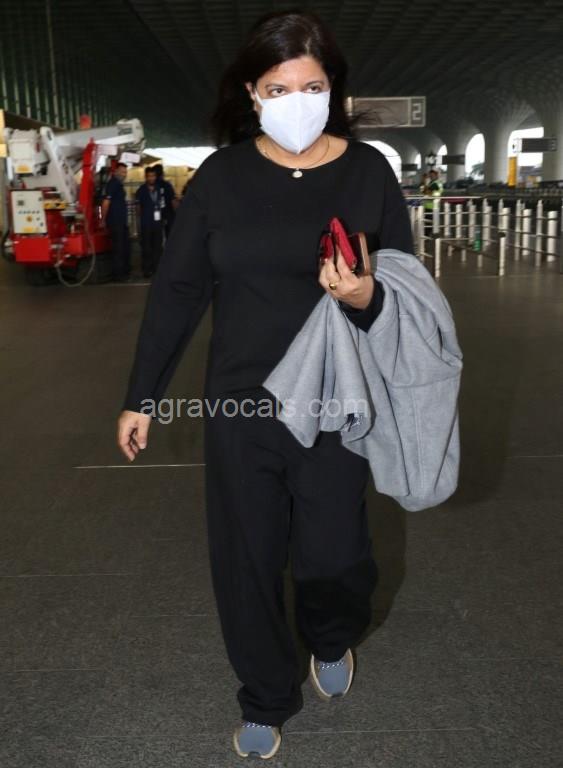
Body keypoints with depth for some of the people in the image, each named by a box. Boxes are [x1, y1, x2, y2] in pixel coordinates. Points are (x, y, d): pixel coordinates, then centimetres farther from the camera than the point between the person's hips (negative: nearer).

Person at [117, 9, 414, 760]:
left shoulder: (369, 172, -1)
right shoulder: (220, 176, 0)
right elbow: (176, 290, 2)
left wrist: (366, 296, -23)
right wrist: (142, 395, 4)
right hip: (238, 406, 1)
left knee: (331, 555, 0)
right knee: (245, 560, 9)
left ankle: (333, 639, 39)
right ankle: (266, 698, 35)